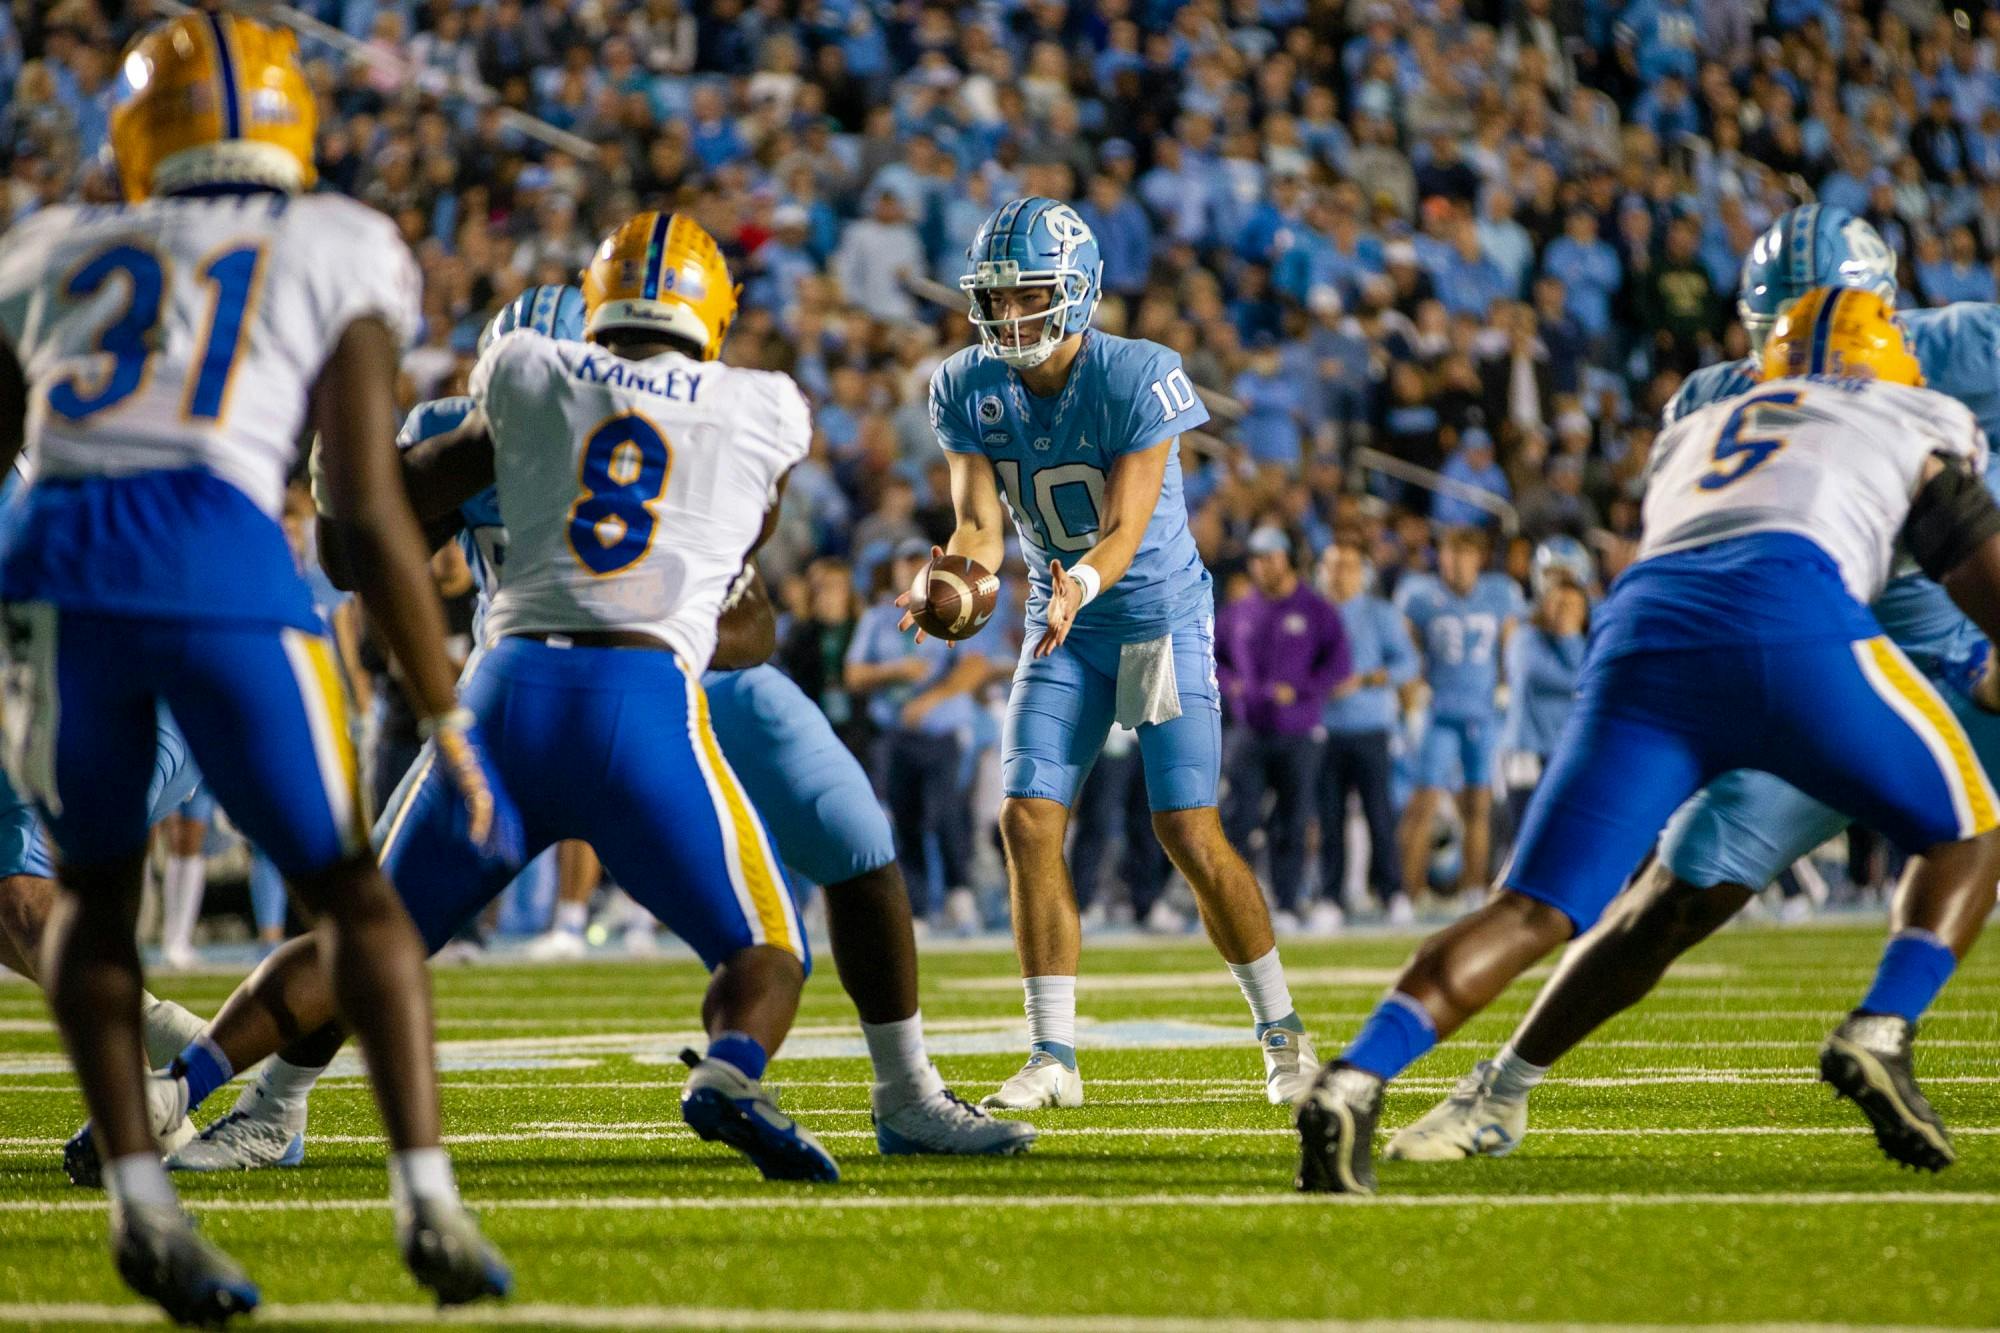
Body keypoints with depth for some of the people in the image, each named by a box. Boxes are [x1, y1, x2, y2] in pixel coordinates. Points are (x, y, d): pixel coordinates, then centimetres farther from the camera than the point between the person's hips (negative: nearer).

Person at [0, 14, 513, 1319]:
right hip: (224, 567, -2)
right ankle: (428, 1199, 2)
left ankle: (139, 1199, 7)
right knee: (344, 882, 17)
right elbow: (370, 508, 7)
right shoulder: (338, 253, 17)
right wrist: (455, 728, 10)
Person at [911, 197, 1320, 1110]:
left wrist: (1078, 587, -46)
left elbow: (1125, 531, -25)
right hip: (1062, 628, 4)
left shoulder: (1137, 378, -21)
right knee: (1029, 820, -9)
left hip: (1160, 614, -4)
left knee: (1189, 833, -9)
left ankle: (1282, 1032, 9)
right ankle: (1052, 1055, -2)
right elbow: (980, 523, -12)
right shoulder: (969, 389, -6)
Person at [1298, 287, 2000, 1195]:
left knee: (1534, 910, 0)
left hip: (1641, 637, 4)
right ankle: (1880, 1032, -7)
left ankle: (1357, 1079, -22)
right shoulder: (1917, 422, 28)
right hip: (1790, 625, -3)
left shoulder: (1692, 435, 39)